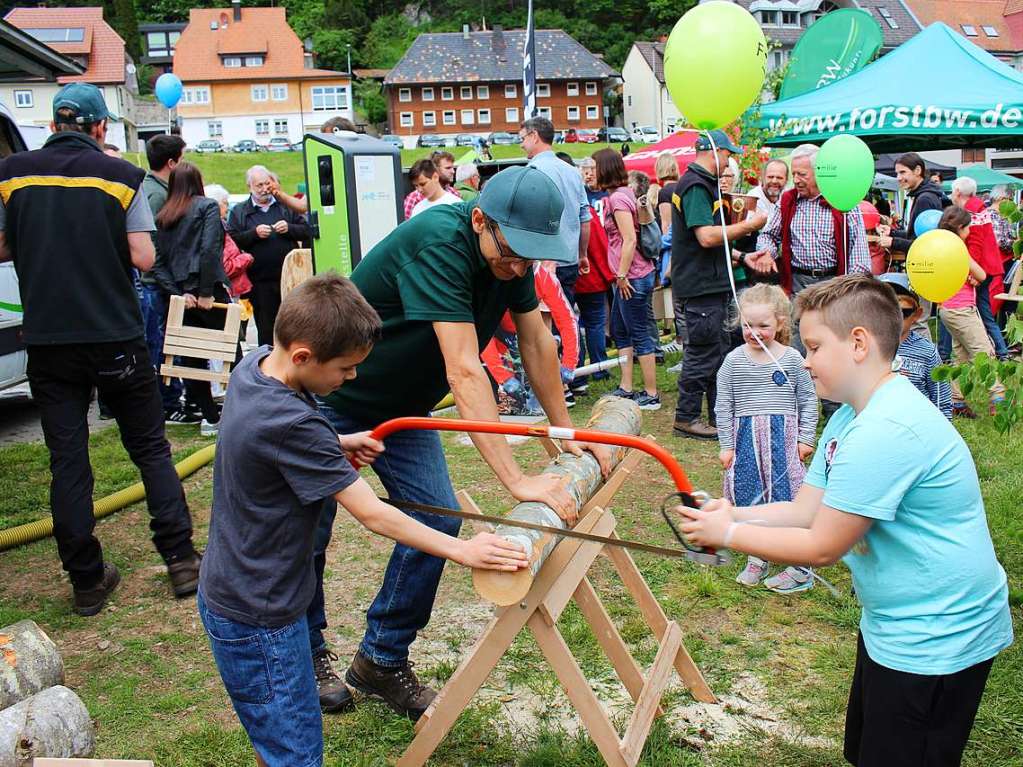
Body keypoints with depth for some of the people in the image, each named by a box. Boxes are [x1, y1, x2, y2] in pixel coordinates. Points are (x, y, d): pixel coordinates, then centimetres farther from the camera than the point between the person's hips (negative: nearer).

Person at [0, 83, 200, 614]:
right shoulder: (119, 176, -3)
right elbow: (143, 258, -8)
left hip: (48, 342, 2)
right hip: (115, 337, -1)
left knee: (67, 461, 7)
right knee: (150, 449, 10)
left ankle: (87, 580, 12)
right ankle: (181, 561, 9)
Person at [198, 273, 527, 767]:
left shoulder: (253, 366, -3)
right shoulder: (290, 424, -31)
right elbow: (372, 514, -28)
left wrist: (336, 446, 3)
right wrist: (461, 550, -22)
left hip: (228, 593, 10)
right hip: (256, 620, -9)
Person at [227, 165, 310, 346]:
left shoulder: (286, 206, 13)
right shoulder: (239, 212, 9)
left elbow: (307, 230, 9)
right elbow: (232, 240, -2)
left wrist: (289, 228, -8)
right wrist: (254, 233, -13)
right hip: (260, 281, -1)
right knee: (266, 329, 5)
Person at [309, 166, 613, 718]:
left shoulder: (512, 250, -11)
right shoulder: (438, 244, -35)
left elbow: (536, 341, 0)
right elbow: (464, 372, -41)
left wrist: (565, 431, 2)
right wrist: (517, 481, -43)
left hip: (402, 404, 7)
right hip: (331, 398, -6)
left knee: (435, 520, -3)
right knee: (310, 534, 5)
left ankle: (381, 660, 15)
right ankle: (305, 655, 30)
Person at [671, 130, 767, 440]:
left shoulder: (702, 183, 18)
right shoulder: (696, 186, -16)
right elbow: (707, 236, -25)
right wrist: (749, 225, -15)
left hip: (711, 283, 11)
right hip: (701, 286, -11)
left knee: (717, 352, 15)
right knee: (702, 353, -4)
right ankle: (686, 418, 6)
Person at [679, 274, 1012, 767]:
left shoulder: (884, 431, -30)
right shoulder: (852, 415, 5)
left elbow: (821, 548, -25)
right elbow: (805, 509, 3)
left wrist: (728, 534, -16)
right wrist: (731, 514, -11)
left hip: (934, 643, -10)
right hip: (894, 625, 10)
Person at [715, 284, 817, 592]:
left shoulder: (791, 358, 0)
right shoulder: (733, 361, 0)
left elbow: (808, 399, 7)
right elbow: (723, 406, 3)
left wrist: (806, 439, 1)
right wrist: (726, 445, 1)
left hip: (783, 438, -1)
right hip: (745, 439, 2)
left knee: (786, 498, 0)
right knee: (749, 499, 8)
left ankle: (799, 567, 11)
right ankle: (756, 559, 25)